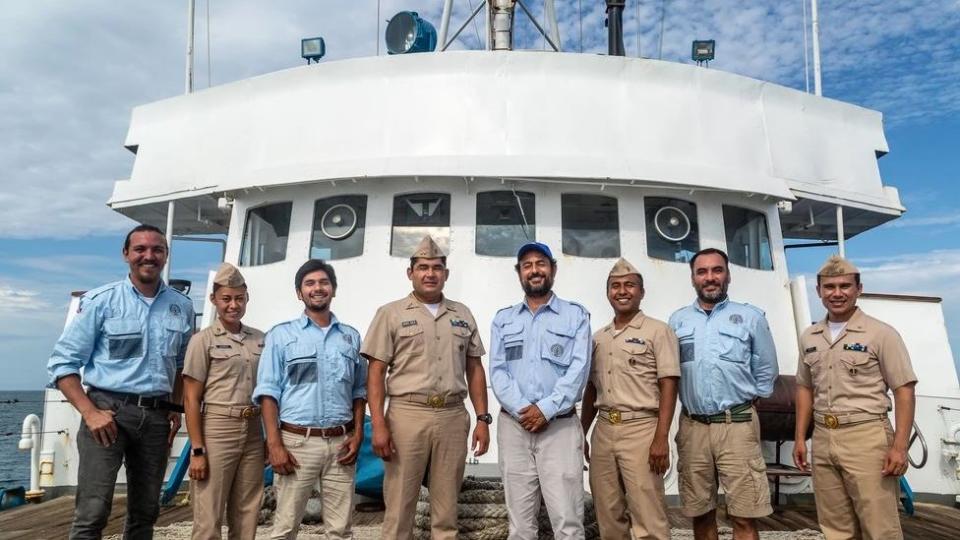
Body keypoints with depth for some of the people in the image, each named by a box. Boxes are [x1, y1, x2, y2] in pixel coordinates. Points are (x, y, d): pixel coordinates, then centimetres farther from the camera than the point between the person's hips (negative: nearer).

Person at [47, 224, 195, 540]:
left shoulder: (182, 307, 7)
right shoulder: (100, 301, -3)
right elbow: (62, 363, -3)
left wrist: (176, 409, 7)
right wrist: (89, 412, -13)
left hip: (157, 415, 4)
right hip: (108, 409, -3)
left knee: (145, 512, 13)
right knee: (92, 513, -6)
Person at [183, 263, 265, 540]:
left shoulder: (260, 339, 10)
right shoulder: (203, 340, -3)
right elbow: (191, 399, -5)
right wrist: (197, 450, -10)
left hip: (253, 432, 5)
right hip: (217, 430, -4)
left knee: (247, 515, 12)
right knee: (208, 517, 1)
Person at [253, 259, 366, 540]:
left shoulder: (351, 336, 12)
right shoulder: (281, 335, 5)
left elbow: (359, 390, 14)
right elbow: (268, 391, -1)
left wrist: (357, 434, 2)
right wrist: (274, 444, -9)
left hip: (340, 442, 2)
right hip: (297, 441, -2)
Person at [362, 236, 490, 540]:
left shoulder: (462, 315, 13)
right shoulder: (391, 314, 2)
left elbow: (474, 369, 14)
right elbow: (376, 373, -2)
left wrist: (482, 418, 7)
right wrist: (378, 424, -11)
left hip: (453, 417, 3)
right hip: (407, 415, -3)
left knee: (446, 509, 12)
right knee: (399, 507, 3)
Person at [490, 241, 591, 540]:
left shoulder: (576, 315, 5)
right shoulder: (503, 319, 13)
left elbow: (578, 370, -5)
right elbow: (497, 371, 2)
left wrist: (546, 409, -15)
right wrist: (521, 410, -12)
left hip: (560, 426, -2)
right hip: (513, 426, 3)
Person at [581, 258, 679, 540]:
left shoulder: (658, 331, -1)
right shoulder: (598, 337, 15)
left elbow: (668, 386, -8)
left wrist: (661, 438, -16)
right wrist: (581, 434, 15)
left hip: (641, 429, -5)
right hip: (603, 430, 6)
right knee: (608, 517, 12)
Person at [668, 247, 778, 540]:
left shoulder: (751, 317, 4)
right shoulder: (677, 320, 9)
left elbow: (766, 371, 10)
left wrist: (743, 401, 10)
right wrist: (693, 399, 8)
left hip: (737, 425, -2)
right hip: (692, 426, 2)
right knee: (700, 514, 12)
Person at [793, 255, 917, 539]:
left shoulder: (881, 334, -5)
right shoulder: (809, 337, 10)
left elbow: (904, 391, -6)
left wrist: (899, 446, -13)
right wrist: (800, 438, 11)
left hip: (866, 438, -5)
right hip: (823, 439, 5)